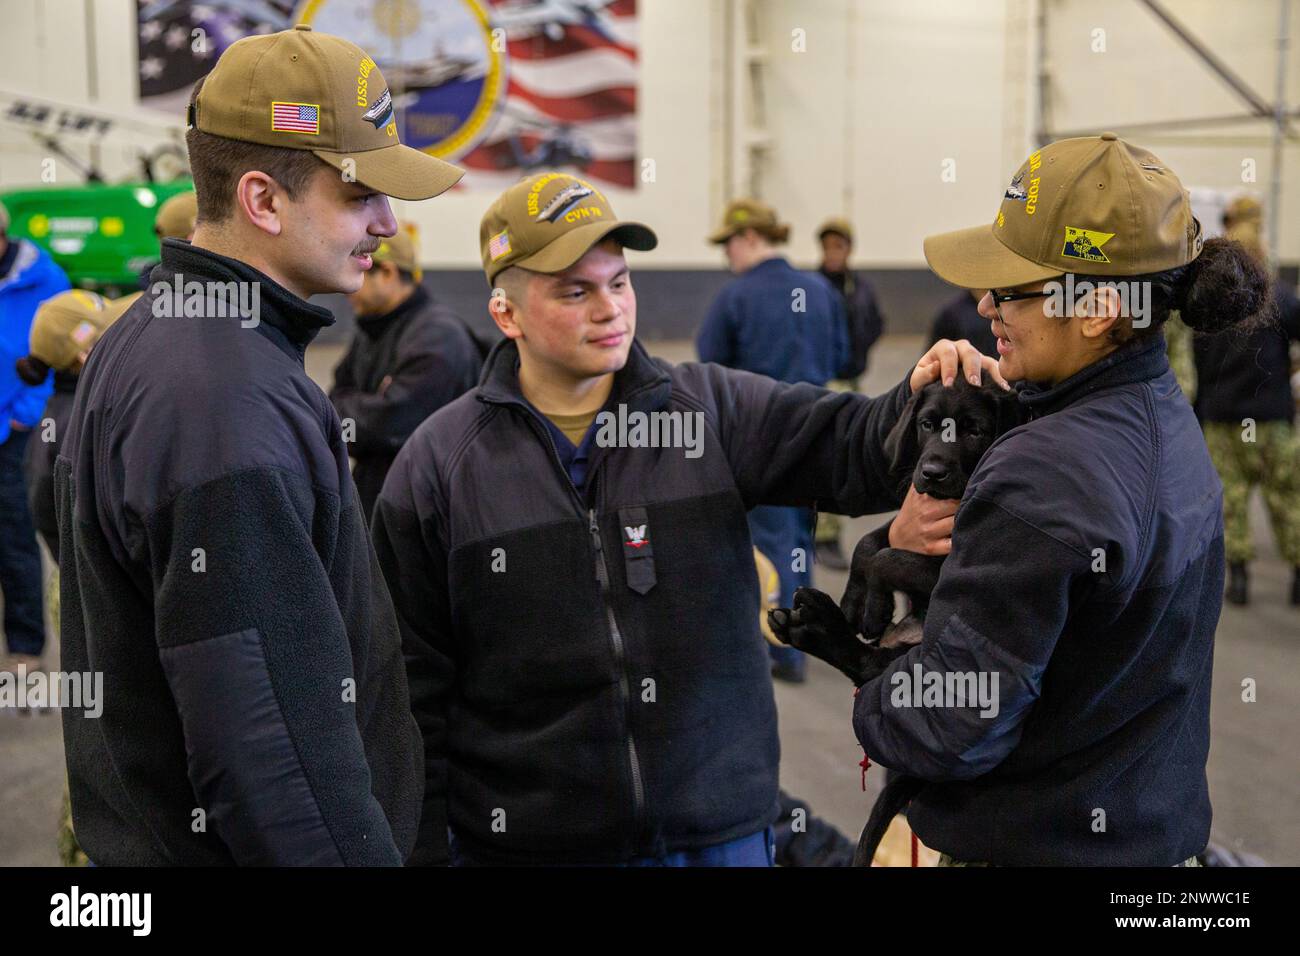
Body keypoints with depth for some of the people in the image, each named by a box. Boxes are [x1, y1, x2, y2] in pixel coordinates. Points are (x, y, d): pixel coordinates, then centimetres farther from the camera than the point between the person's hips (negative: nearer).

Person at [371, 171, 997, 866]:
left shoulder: (713, 409, 1)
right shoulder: (437, 464, -3)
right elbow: (417, 686, -1)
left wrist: (922, 399, -30)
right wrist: (426, 848, 0)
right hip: (523, 840, -1)